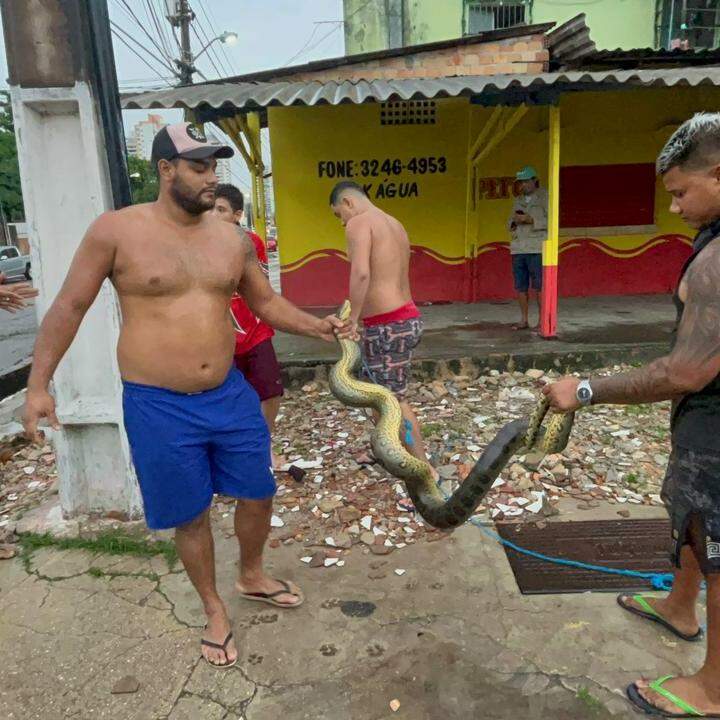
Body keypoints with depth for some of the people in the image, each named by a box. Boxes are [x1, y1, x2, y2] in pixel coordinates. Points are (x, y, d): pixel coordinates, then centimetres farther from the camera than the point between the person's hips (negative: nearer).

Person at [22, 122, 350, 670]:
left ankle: (252, 576, 46)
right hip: (158, 407, -4)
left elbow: (266, 302, 12)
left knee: (258, 495, 16)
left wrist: (318, 327, -4)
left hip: (230, 395, 4)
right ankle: (215, 610, 37)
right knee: (190, 516, 12)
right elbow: (70, 306, -2)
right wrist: (39, 384, -3)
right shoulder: (116, 231, -9)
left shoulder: (232, 239, 2)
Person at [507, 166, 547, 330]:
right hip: (518, 248, 5)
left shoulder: (545, 197, 1)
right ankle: (524, 320, 13)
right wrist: (514, 221, -3)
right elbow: (510, 224, 20)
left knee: (538, 287, -6)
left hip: (537, 248, -5)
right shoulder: (518, 201, 18)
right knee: (520, 286, 4)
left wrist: (530, 220, -16)